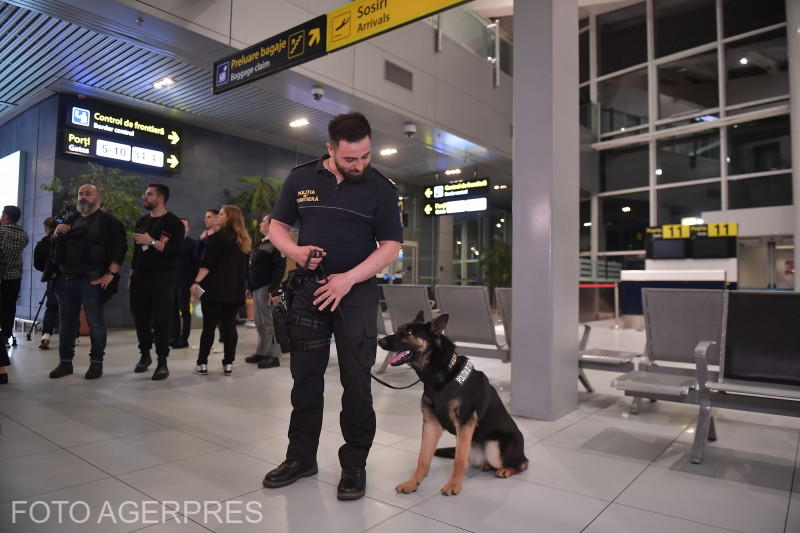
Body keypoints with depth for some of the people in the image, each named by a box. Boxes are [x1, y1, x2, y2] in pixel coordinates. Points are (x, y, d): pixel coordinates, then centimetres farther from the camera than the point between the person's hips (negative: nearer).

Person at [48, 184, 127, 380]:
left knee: (95, 321, -3)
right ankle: (65, 362, 19)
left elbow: (120, 247, -9)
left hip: (92, 280, -6)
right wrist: (58, 234, 3)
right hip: (66, 279, 6)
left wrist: (111, 273, -17)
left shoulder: (108, 221, 1)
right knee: (66, 321, 10)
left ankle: (96, 363, 6)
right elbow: (57, 248, 25)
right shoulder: (71, 221, 20)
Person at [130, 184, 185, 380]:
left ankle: (162, 362, 0)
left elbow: (175, 251, -15)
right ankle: (145, 354, 26)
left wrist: (152, 241, -20)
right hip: (140, 276, 6)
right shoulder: (141, 222, 16)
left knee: (161, 320, -6)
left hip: (162, 277, -6)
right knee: (140, 317, 9)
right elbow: (136, 250, 21)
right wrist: (133, 272, 17)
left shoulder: (173, 222, -4)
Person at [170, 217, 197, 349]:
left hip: (185, 281, -5)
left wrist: (194, 281, -11)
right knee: (174, 310, 8)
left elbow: (196, 262, -4)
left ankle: (184, 339, 2)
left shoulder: (192, 243, 0)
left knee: (184, 310, -1)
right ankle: (174, 337, 15)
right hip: (172, 280, 5)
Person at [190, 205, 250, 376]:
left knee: (209, 326, 0)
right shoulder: (243, 240, 14)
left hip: (215, 288, -6)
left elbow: (207, 263, -14)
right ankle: (228, 364, 5)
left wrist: (197, 282, -15)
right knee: (229, 326, 5)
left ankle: (202, 364, 3)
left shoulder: (218, 236, -6)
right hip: (235, 290, 6)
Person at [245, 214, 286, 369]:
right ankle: (262, 352, 22)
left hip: (266, 287, -9)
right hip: (257, 287, 9)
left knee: (269, 322, -5)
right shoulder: (262, 243, 19)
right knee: (259, 323, 13)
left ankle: (274, 356, 1)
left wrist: (273, 290, -23)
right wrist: (250, 286, 17)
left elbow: (279, 268, -17)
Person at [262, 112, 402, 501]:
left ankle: (354, 465, 18)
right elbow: (276, 226, 11)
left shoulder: (381, 189, -3)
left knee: (356, 381, 2)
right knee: (305, 377, 11)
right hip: (308, 289, 3)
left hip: (357, 293, -2)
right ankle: (301, 457, 28)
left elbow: (390, 246, -5)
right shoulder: (301, 179, 4)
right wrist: (294, 250, -11)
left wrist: (348, 279, -16)